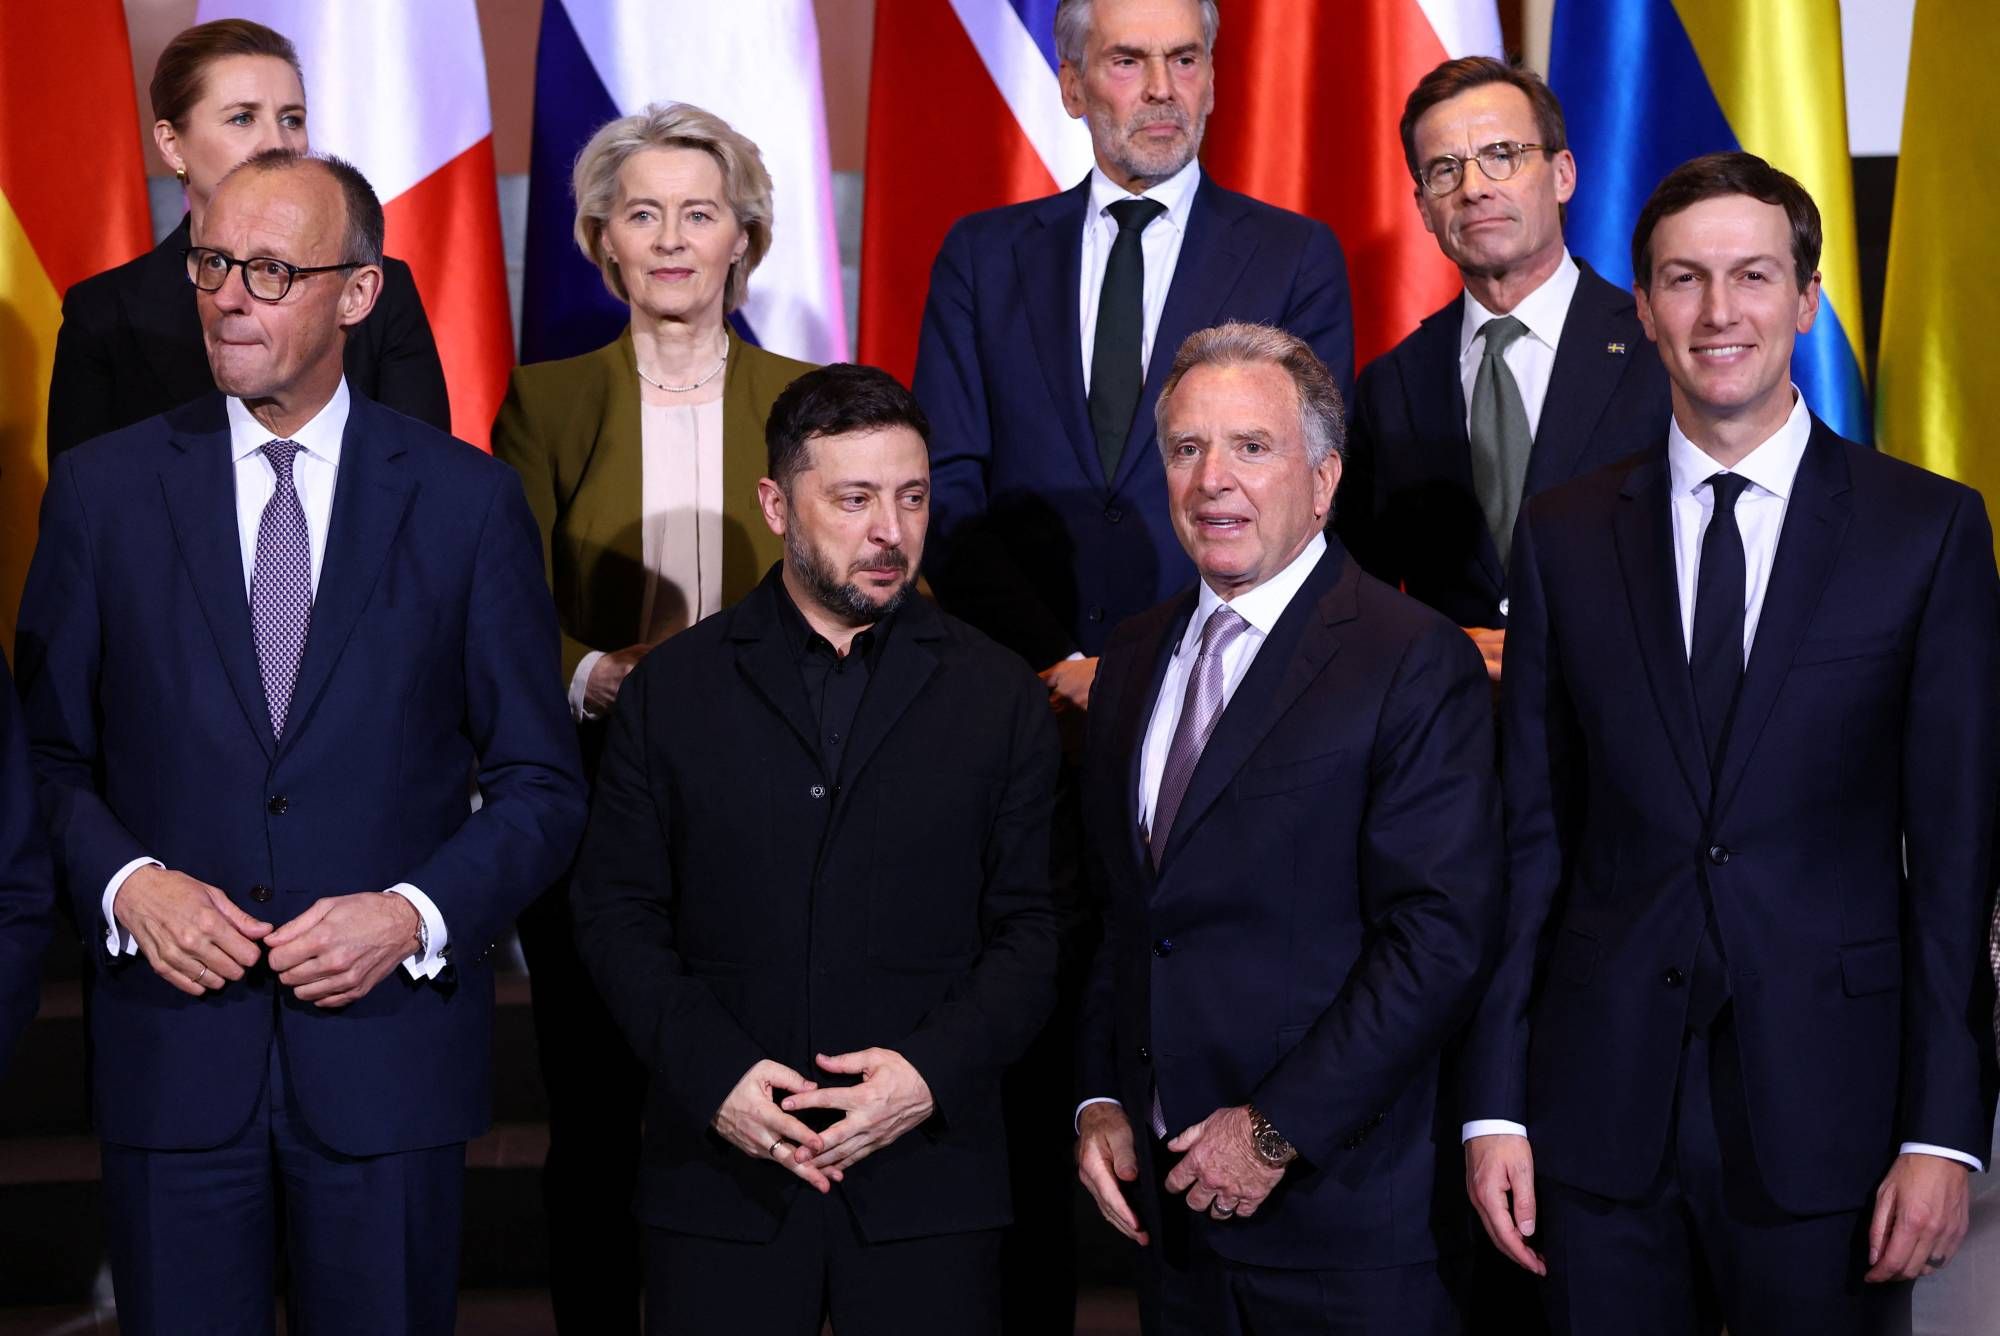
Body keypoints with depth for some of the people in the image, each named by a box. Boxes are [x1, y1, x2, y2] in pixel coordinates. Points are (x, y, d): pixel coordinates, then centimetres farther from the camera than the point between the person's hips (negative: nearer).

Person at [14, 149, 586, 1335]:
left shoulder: (467, 500, 0)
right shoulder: (104, 490, 4)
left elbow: (541, 785, 2)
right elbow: (50, 752, 7)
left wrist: (416, 915, -12)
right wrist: (123, 882, -11)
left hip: (387, 1048, 0)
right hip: (173, 1052, 1)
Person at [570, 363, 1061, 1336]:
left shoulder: (1000, 698, 6)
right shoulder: (670, 689, 6)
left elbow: (1031, 927, 3)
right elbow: (616, 910, 4)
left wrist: (934, 1071, -12)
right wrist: (712, 1072, -10)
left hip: (928, 1180, 0)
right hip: (721, 1168, 0)